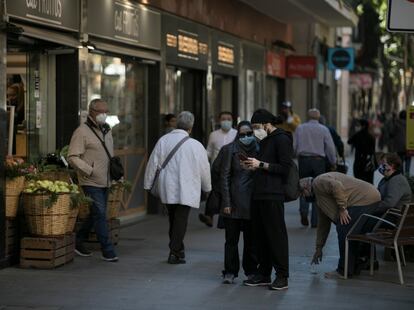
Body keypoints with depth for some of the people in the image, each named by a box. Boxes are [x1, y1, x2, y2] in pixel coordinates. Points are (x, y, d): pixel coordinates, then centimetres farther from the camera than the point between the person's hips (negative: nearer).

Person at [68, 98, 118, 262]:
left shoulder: (106, 131, 16)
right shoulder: (82, 132, -9)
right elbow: (72, 157, -13)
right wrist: (90, 171, -20)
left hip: (105, 181, 8)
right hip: (91, 182, -8)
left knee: (96, 214, 13)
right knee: (100, 215, -9)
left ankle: (78, 242, 28)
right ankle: (108, 251, -7)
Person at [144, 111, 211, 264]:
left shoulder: (163, 141, -1)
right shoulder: (196, 145, -8)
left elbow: (153, 164, 4)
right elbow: (204, 169, 0)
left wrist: (148, 184, 15)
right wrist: (207, 187, 17)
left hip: (167, 189, 4)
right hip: (186, 190, -4)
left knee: (174, 220, 16)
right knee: (181, 220, 1)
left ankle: (177, 250, 24)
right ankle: (174, 252, -3)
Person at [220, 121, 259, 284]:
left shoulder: (258, 149, 6)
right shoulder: (230, 150, 0)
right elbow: (224, 177, -2)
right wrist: (226, 202, -7)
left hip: (252, 201, 2)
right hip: (234, 201, -2)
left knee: (251, 239, 8)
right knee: (231, 238, 1)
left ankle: (251, 271, 17)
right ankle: (230, 272, 8)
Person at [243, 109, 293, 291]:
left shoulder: (282, 139, -6)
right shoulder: (264, 141, 21)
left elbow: (285, 168, -13)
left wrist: (261, 164, -13)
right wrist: (253, 166, 10)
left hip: (273, 195, -9)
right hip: (259, 194, 9)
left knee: (276, 235, -6)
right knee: (260, 235, 10)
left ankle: (282, 276, -2)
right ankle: (264, 274, 17)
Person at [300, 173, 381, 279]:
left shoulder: (318, 183, -3)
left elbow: (337, 186, -24)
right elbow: (323, 224, 30)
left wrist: (342, 209, -17)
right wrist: (319, 249, 33)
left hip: (364, 199, -11)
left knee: (344, 230, -8)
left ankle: (344, 271, -2)